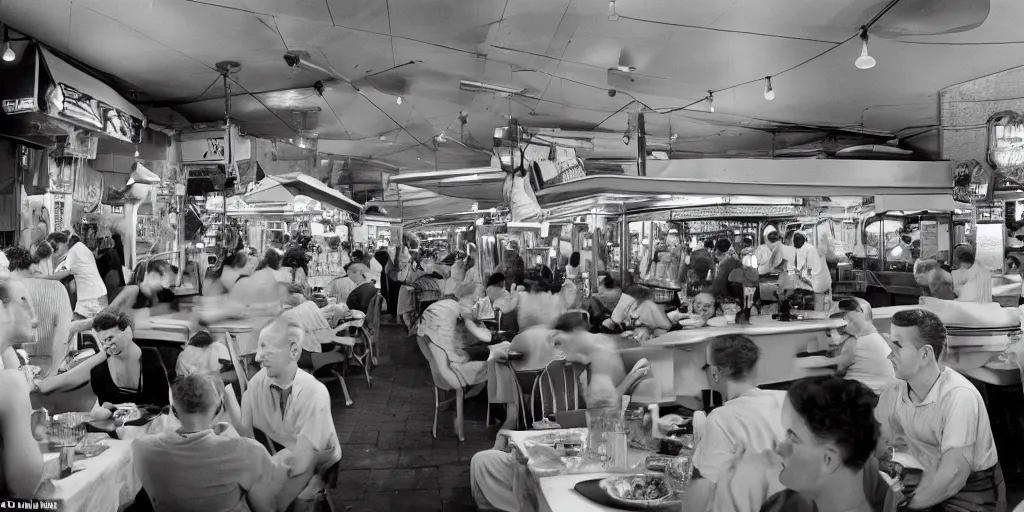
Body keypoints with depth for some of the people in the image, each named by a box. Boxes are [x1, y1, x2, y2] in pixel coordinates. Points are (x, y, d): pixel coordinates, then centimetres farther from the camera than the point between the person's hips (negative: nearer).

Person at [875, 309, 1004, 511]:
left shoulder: (960, 396, -24)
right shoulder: (893, 392, -5)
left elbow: (953, 476, -29)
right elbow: (872, 447, 0)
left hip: (973, 494, -6)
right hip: (931, 485, 6)